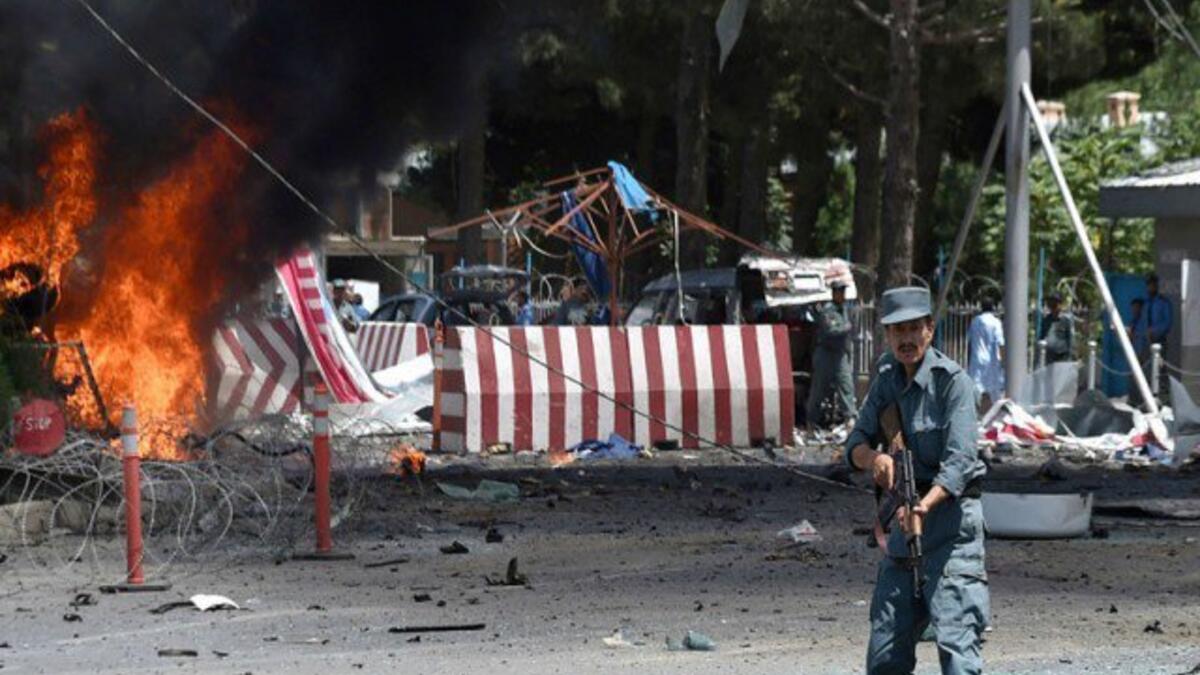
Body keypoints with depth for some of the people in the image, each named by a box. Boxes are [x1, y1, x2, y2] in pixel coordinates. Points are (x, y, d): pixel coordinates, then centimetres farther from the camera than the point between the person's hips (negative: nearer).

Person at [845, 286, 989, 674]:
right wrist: (873, 458, -17)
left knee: (956, 641, -18)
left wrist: (926, 505, -37)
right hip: (902, 520, 7)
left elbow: (960, 460, -21)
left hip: (949, 515, -7)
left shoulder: (952, 380, -12)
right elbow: (856, 442, 8)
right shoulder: (887, 376, 9)